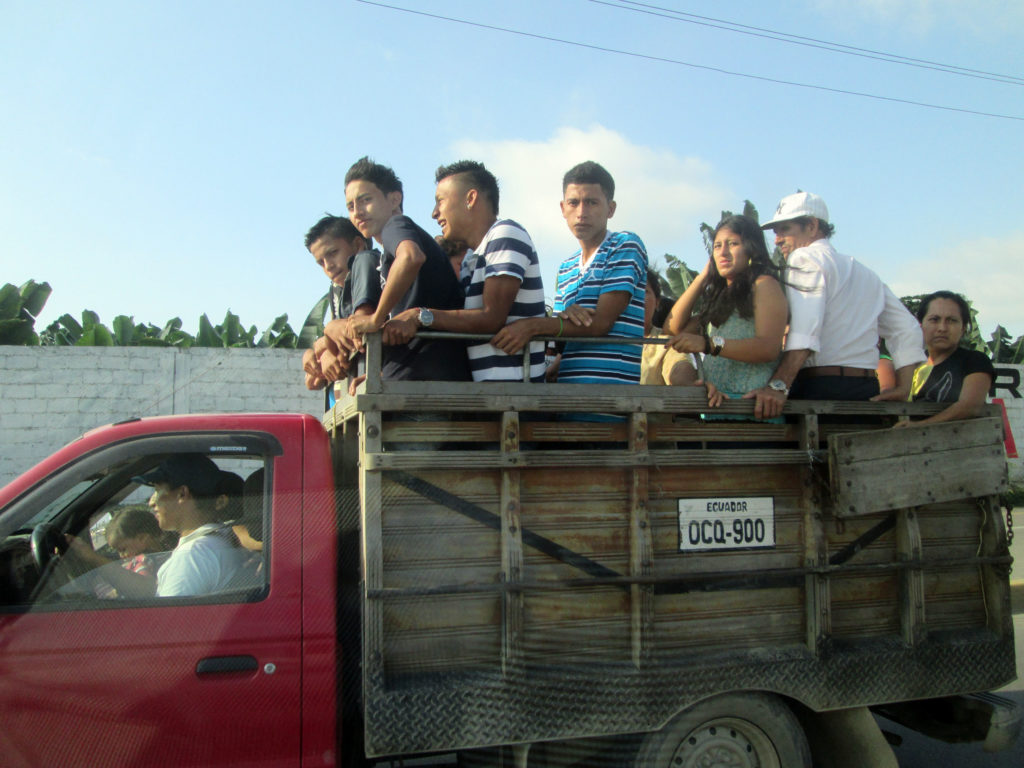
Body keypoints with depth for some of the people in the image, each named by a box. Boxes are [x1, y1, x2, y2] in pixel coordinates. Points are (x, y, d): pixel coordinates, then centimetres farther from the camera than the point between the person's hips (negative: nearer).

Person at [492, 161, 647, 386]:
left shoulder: (626, 245, 0)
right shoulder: (566, 268, 22)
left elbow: (601, 323, -10)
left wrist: (533, 325, -16)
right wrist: (564, 316, -7)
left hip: (612, 383, -6)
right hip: (567, 386, 6)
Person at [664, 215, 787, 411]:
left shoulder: (764, 284, 4)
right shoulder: (722, 296, 27)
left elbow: (769, 347, -11)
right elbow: (675, 327, 18)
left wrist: (708, 344, -21)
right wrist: (702, 277, 21)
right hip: (718, 401, 6)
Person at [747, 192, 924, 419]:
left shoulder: (805, 257, -1)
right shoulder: (865, 273, 25)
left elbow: (805, 330, -19)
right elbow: (907, 330, 21)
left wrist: (778, 386, -29)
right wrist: (902, 388, 15)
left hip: (821, 390, -8)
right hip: (867, 394, 8)